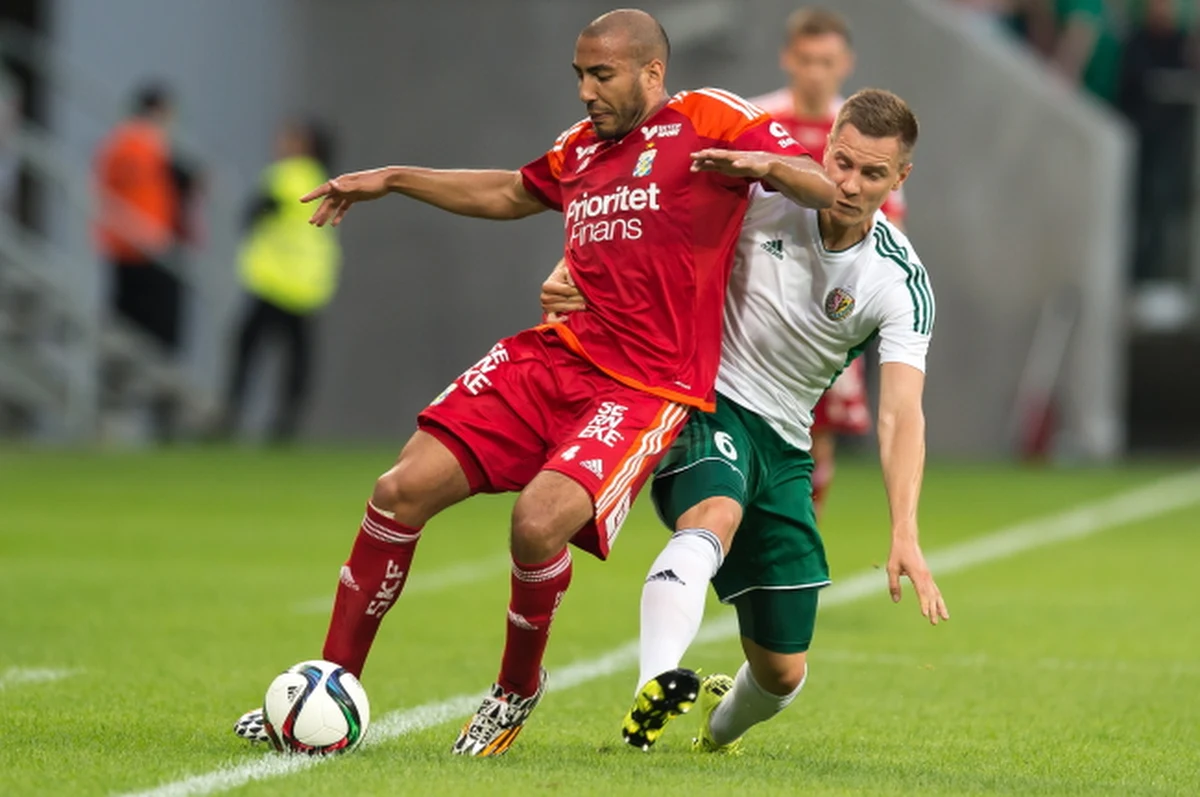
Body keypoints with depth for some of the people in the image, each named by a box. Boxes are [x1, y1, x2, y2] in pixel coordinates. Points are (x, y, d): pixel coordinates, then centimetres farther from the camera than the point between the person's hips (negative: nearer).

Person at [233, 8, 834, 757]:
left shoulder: (709, 121, -3)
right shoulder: (584, 146, 17)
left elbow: (822, 189, -10)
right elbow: (510, 193, 37)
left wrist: (763, 162, -31)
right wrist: (392, 180, 37)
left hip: (646, 387, -7)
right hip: (552, 355, 7)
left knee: (539, 519, -28)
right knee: (403, 490, -5)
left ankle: (518, 690, 2)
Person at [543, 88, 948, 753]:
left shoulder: (900, 282, -10)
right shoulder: (760, 191, -11)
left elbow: (900, 412, -20)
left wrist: (904, 536, -33)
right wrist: (574, 270, -15)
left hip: (783, 447, 3)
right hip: (705, 405, -3)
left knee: (783, 672, 7)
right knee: (714, 516, -39)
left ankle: (719, 724, 44)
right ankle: (655, 687, -60)